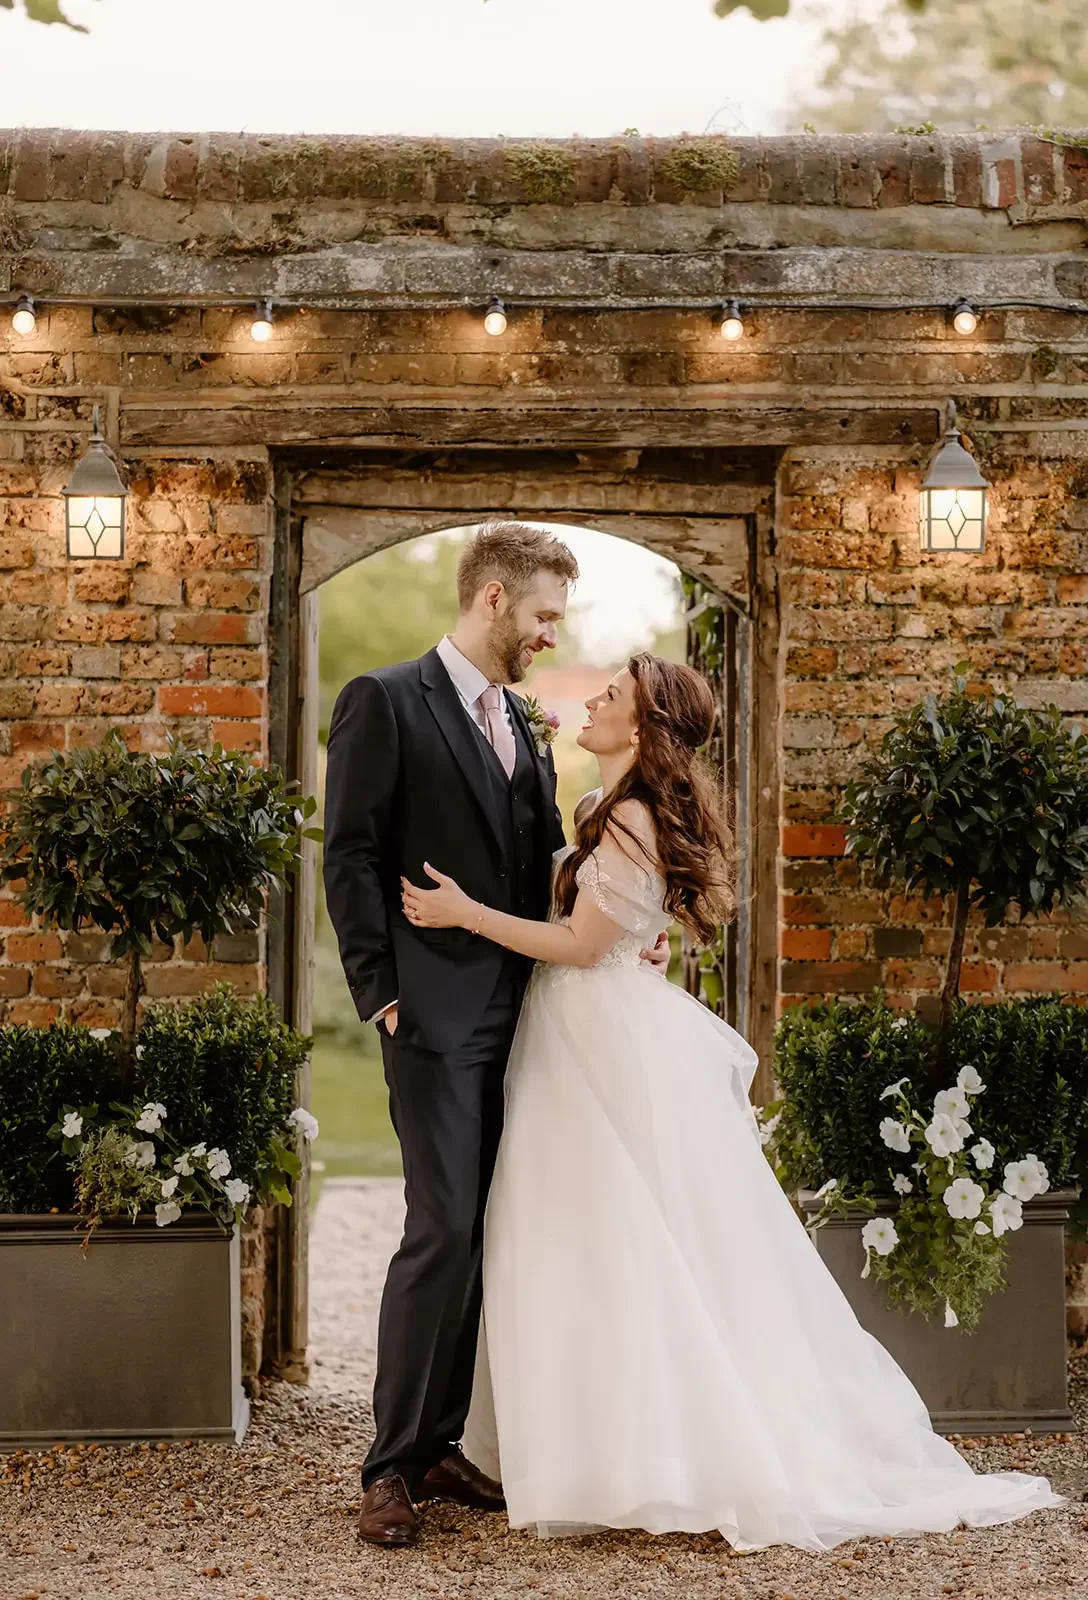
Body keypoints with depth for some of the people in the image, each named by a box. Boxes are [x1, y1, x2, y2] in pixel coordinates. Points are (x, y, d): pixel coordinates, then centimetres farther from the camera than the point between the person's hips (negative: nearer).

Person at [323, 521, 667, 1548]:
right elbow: (352, 856, -7)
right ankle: (391, 1468, 0)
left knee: (486, 1234, 7)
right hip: (436, 1013, -7)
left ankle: (434, 1444, 17)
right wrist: (382, 991, -13)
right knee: (444, 1231, -10)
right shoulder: (385, 702, -3)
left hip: (517, 1014, 7)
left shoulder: (521, 727, 19)